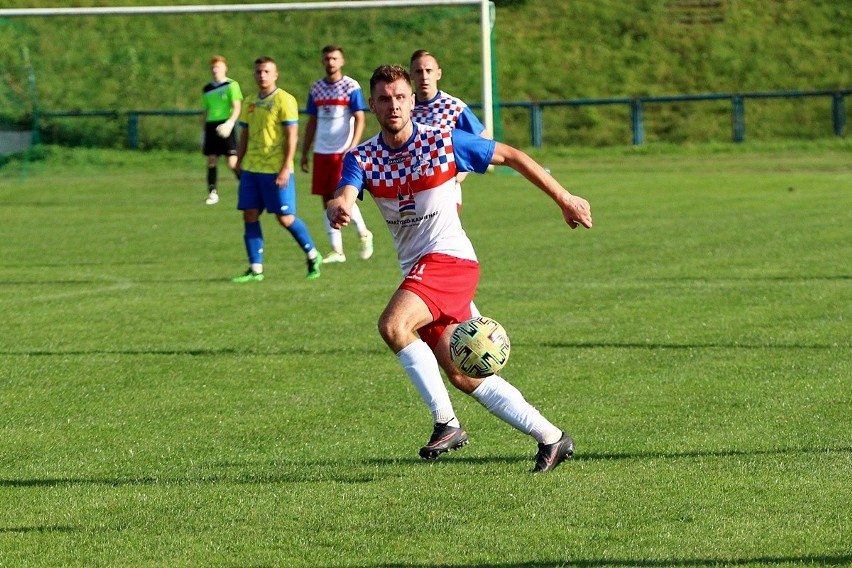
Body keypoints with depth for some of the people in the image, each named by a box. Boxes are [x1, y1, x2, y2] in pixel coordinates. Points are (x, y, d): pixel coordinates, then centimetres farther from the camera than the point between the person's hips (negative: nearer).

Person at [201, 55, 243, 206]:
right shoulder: (207, 89, 15)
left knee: (232, 162, -10)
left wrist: (230, 122, -23)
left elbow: (237, 107, -8)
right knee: (211, 160, 2)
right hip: (211, 126, 5)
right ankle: (212, 193, 6)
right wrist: (204, 130, 18)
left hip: (225, 127, -5)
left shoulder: (231, 85, -2)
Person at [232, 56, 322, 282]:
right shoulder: (250, 102, 13)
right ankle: (255, 269, 5)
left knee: (285, 218, -4)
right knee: (250, 216, 0)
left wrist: (286, 168, -17)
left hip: (276, 169, -6)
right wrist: (239, 163, 14)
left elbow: (292, 136, -11)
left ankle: (313, 256, 16)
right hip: (251, 169, 6)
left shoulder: (284, 100, -8)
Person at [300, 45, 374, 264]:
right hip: (322, 153, 5)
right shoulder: (316, 88, 11)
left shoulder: (351, 87, -4)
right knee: (327, 200, 4)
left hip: (343, 152, -5)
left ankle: (364, 234, 12)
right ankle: (336, 250, 10)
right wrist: (304, 153, 14)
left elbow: (359, 120, -7)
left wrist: (352, 147, -19)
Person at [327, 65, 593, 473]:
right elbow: (343, 197, -18)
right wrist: (337, 210, -44)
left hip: (449, 258, -6)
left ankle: (446, 423, -20)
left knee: (393, 325, -29)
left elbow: (512, 157, 3)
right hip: (417, 270, 6)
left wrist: (564, 200, 5)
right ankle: (550, 438, 18)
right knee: (464, 377, 7)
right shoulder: (362, 159, 1)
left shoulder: (445, 143, -8)